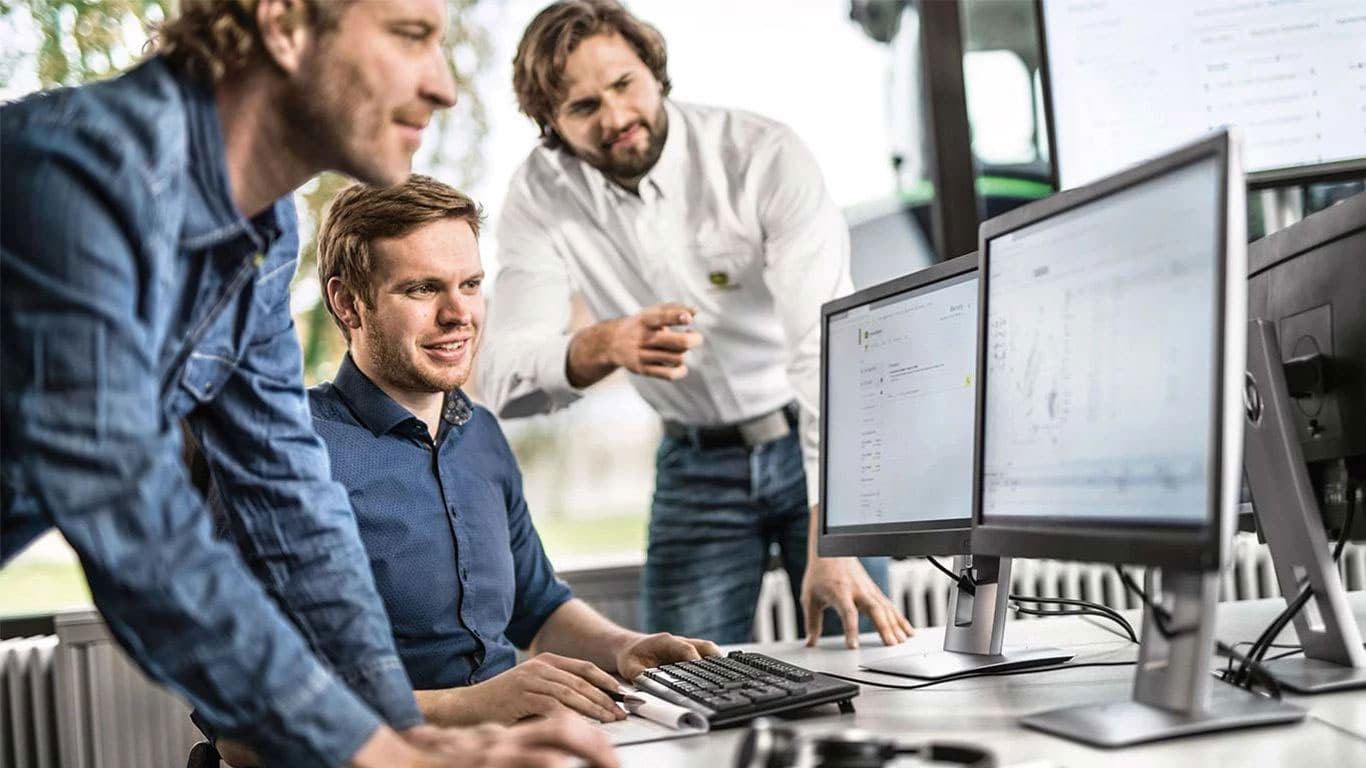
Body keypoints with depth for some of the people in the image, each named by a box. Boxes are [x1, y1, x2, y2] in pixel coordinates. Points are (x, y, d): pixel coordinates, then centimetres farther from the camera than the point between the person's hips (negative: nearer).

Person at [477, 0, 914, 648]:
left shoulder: (765, 157, -21)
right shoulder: (540, 195, -11)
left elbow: (825, 350, -28)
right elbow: (503, 381, -19)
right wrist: (604, 346, -41)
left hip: (813, 439, -2)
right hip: (693, 466, 2)